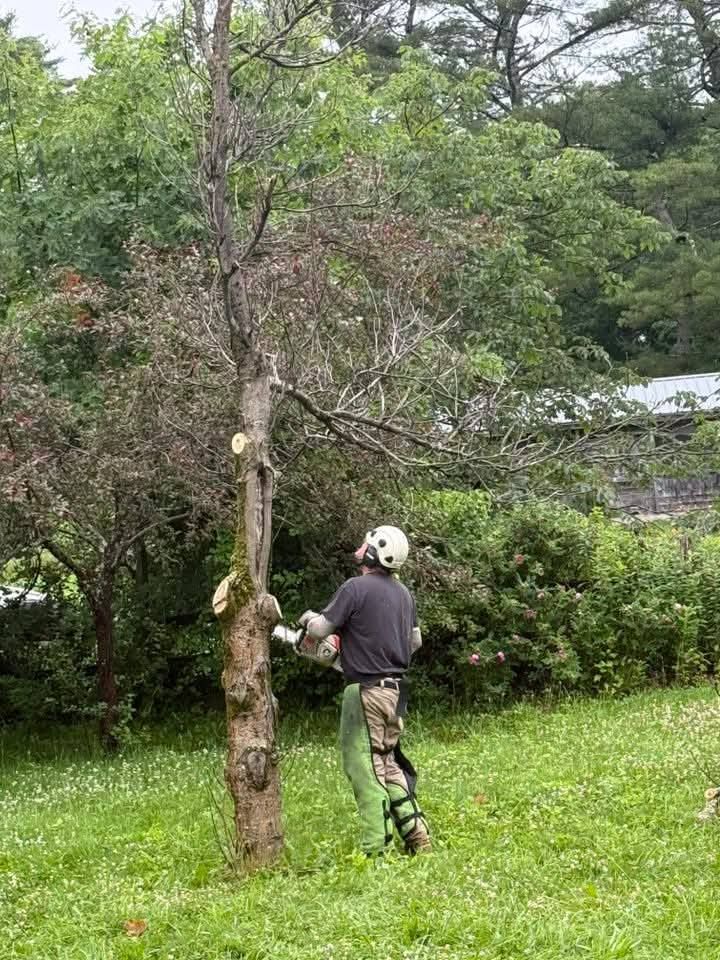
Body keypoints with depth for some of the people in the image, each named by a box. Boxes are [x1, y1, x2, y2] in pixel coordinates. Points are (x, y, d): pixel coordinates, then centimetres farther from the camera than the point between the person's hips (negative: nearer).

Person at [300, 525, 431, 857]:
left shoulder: (355, 588, -12)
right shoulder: (403, 593, 11)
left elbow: (319, 629, -7)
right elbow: (415, 640, 22)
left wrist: (309, 618, 14)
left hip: (366, 691, -7)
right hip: (396, 689, 8)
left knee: (365, 767, -4)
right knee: (388, 763, 17)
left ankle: (375, 851, -6)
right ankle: (417, 836, 14)